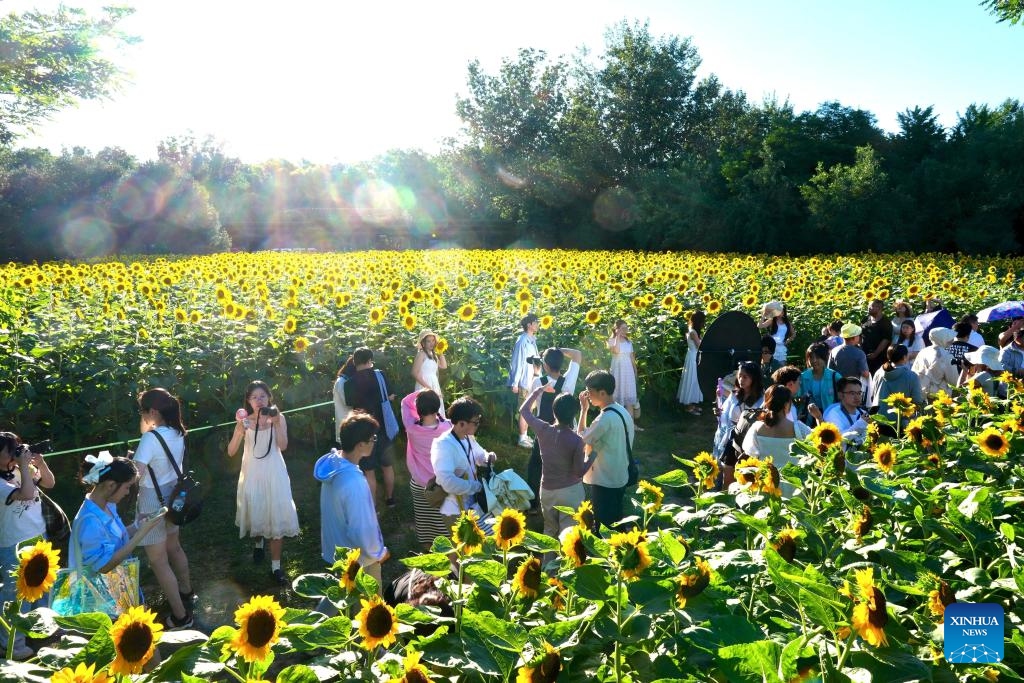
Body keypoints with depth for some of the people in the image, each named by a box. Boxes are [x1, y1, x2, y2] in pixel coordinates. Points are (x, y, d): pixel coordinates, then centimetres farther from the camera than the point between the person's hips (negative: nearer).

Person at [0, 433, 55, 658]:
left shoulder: (23, 470, -2)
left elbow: (49, 482, 9)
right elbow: (27, 494, -34)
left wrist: (39, 461, -7)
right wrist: (24, 466, -27)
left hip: (39, 539, 8)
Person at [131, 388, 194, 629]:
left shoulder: (151, 438, -25)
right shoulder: (177, 433, -1)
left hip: (154, 506, -8)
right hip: (173, 499, 8)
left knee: (158, 561, 5)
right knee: (174, 548, 28)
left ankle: (180, 616, 12)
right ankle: (186, 592, 48)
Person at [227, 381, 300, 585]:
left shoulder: (278, 418, -5)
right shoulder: (245, 421, -3)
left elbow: (283, 446, -17)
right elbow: (231, 452, -8)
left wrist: (276, 422, -24)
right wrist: (240, 429, -21)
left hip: (274, 473, -1)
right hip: (252, 473, 1)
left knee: (276, 516, -4)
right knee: (255, 512, 14)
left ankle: (276, 566, 2)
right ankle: (258, 543, 47)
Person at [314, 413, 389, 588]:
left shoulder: (332, 462, -9)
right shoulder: (354, 482, -37)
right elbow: (361, 531, -30)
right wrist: (379, 552, -11)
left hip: (337, 552, 8)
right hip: (357, 561, -8)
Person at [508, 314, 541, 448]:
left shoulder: (532, 340, 9)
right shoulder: (522, 341, -17)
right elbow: (517, 363, -17)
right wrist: (515, 383, -16)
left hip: (532, 380, 9)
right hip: (525, 381, -9)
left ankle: (525, 436, 26)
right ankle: (522, 439, 10)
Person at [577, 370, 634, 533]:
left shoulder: (605, 418, -27)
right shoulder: (623, 411, 2)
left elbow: (581, 437, -14)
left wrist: (584, 409, -11)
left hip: (605, 481, -9)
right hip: (619, 477, 9)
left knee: (606, 525, 6)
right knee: (616, 522, 21)